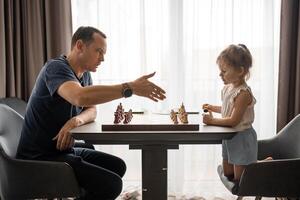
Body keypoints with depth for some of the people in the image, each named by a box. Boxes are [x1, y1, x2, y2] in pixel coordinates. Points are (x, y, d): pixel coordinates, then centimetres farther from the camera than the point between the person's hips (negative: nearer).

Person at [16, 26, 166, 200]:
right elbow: (80, 97, -39)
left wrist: (76, 120, -17)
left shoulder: (85, 74, 9)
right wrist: (130, 88, -36)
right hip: (42, 158, -9)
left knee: (118, 166, 7)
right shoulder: (56, 67, -19)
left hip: (64, 150, 9)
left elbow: (91, 110, 7)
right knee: (111, 184, -18)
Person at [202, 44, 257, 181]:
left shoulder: (243, 93, -26)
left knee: (239, 179, 4)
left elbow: (234, 120, -27)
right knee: (228, 173, 20)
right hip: (229, 136, 8)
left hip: (241, 137, -8)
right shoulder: (228, 88, 0)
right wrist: (213, 108, 8)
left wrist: (212, 121, -20)